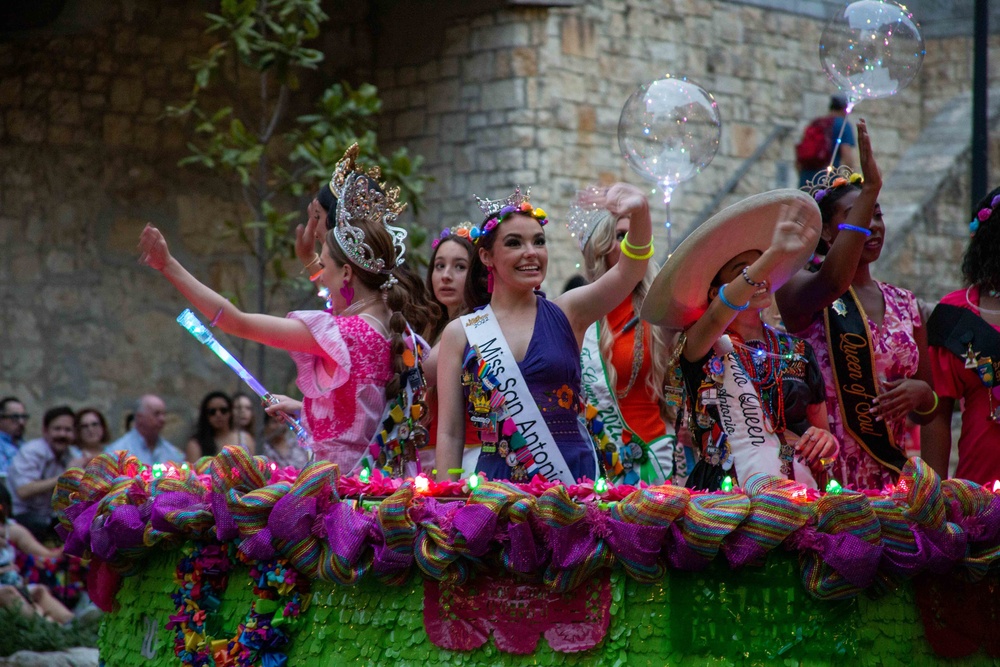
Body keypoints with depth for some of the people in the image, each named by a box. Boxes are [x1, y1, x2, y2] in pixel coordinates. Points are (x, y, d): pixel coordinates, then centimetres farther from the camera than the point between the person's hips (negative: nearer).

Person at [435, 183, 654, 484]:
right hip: (497, 484, 0)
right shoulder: (460, 334, 6)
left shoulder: (568, 313, 6)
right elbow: (450, 434, 5)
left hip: (571, 478, 0)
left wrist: (640, 212, -28)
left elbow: (629, 269, -10)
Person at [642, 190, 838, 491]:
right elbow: (716, 319, -19)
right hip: (726, 498, -5)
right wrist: (775, 255, -33)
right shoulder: (699, 346, 4)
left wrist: (827, 440, 1)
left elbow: (821, 424, 26)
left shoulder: (797, 351, 18)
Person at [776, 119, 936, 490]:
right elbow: (833, 281, -28)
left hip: (889, 475, 5)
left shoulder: (905, 306, 14)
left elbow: (926, 415, 20)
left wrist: (920, 393, -5)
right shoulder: (800, 290, -2)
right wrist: (870, 188, -24)